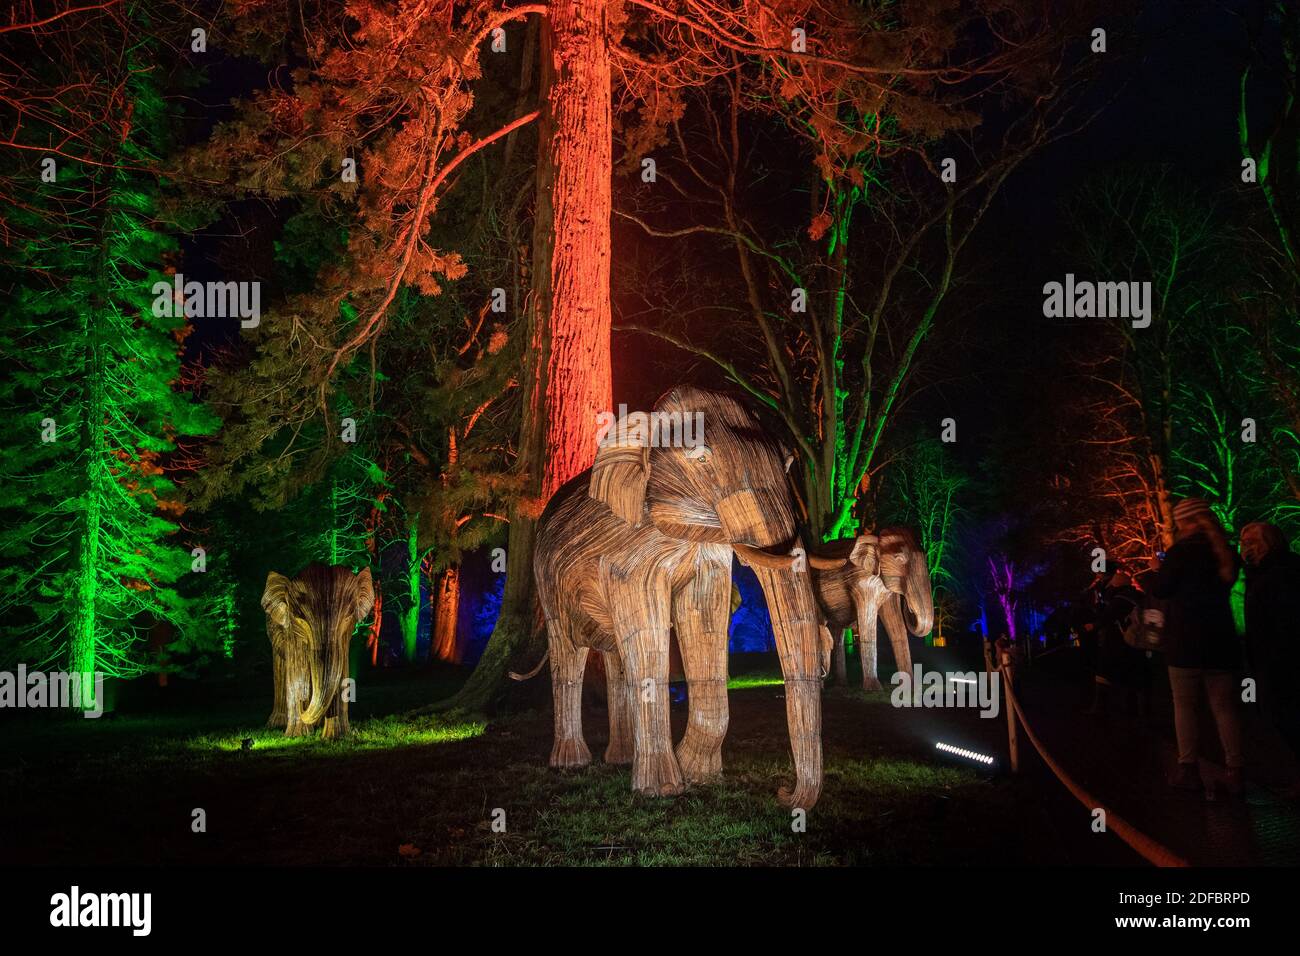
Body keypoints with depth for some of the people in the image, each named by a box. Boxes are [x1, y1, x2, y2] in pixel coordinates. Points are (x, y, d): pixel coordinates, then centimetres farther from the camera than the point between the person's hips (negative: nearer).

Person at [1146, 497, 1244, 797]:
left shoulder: (1183, 550, -11)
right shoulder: (1225, 551, 9)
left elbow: (1158, 589, -8)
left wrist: (1156, 572, 12)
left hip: (1186, 639, -5)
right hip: (1221, 637, 6)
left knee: (1185, 704, 2)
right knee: (1224, 705, 7)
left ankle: (1188, 769, 1)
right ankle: (1234, 771, 6)